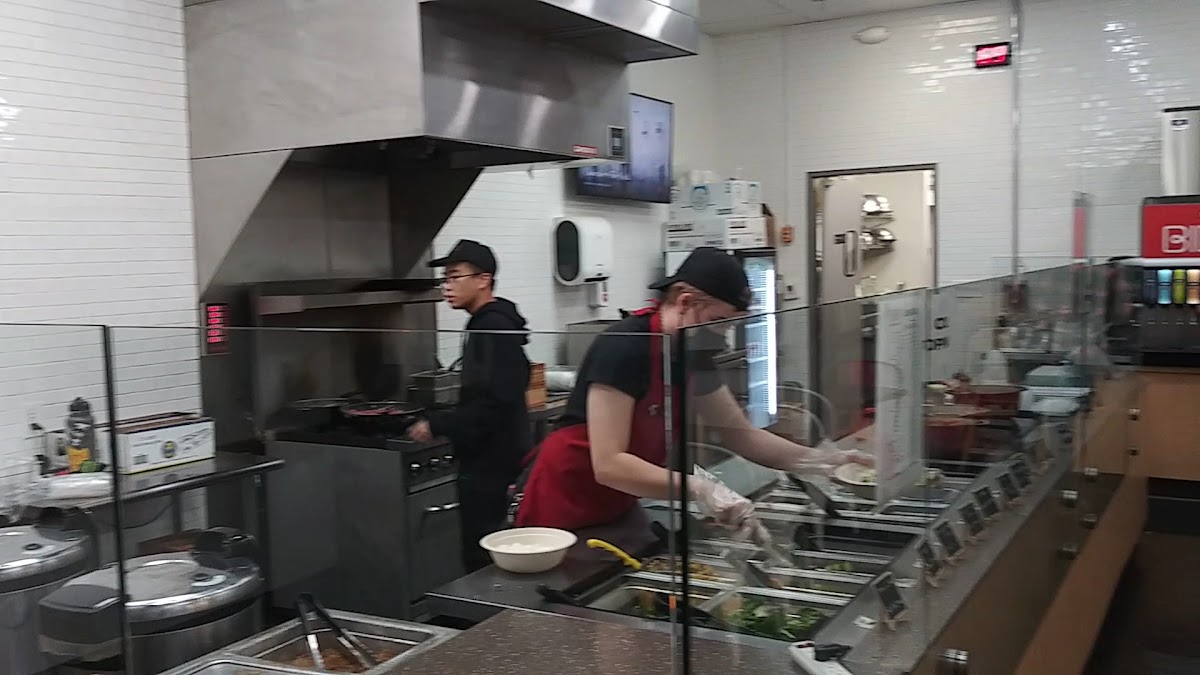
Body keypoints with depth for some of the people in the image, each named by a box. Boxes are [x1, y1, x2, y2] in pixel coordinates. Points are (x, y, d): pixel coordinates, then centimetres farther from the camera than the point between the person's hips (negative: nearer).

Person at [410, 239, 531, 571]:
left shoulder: (494, 328, -17)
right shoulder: (486, 325, 14)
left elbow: (494, 403, -25)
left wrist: (437, 425, -19)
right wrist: (443, 421, 17)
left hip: (490, 464, -10)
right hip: (484, 460, 10)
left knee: (482, 556, -4)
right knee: (481, 553, 15)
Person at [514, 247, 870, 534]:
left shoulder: (692, 356, -2)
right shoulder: (623, 348, -26)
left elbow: (743, 435, 5)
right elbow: (608, 464, -31)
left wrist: (820, 461, -6)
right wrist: (697, 488, -39)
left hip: (615, 511, 7)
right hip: (561, 509, -7)